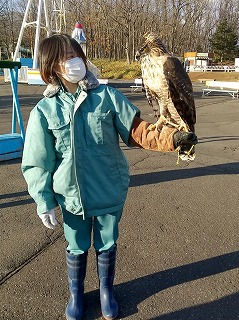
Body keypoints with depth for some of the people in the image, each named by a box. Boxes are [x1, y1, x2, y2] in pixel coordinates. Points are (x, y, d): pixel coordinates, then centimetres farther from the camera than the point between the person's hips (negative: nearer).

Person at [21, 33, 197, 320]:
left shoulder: (107, 96, -6)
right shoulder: (44, 111, -7)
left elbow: (137, 130, -7)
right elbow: (38, 163, -3)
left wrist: (171, 138, -21)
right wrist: (44, 202, -3)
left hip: (111, 191, 1)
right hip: (73, 196, 0)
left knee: (107, 246, 18)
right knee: (77, 248, 18)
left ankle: (106, 290, 47)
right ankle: (75, 293, 48)